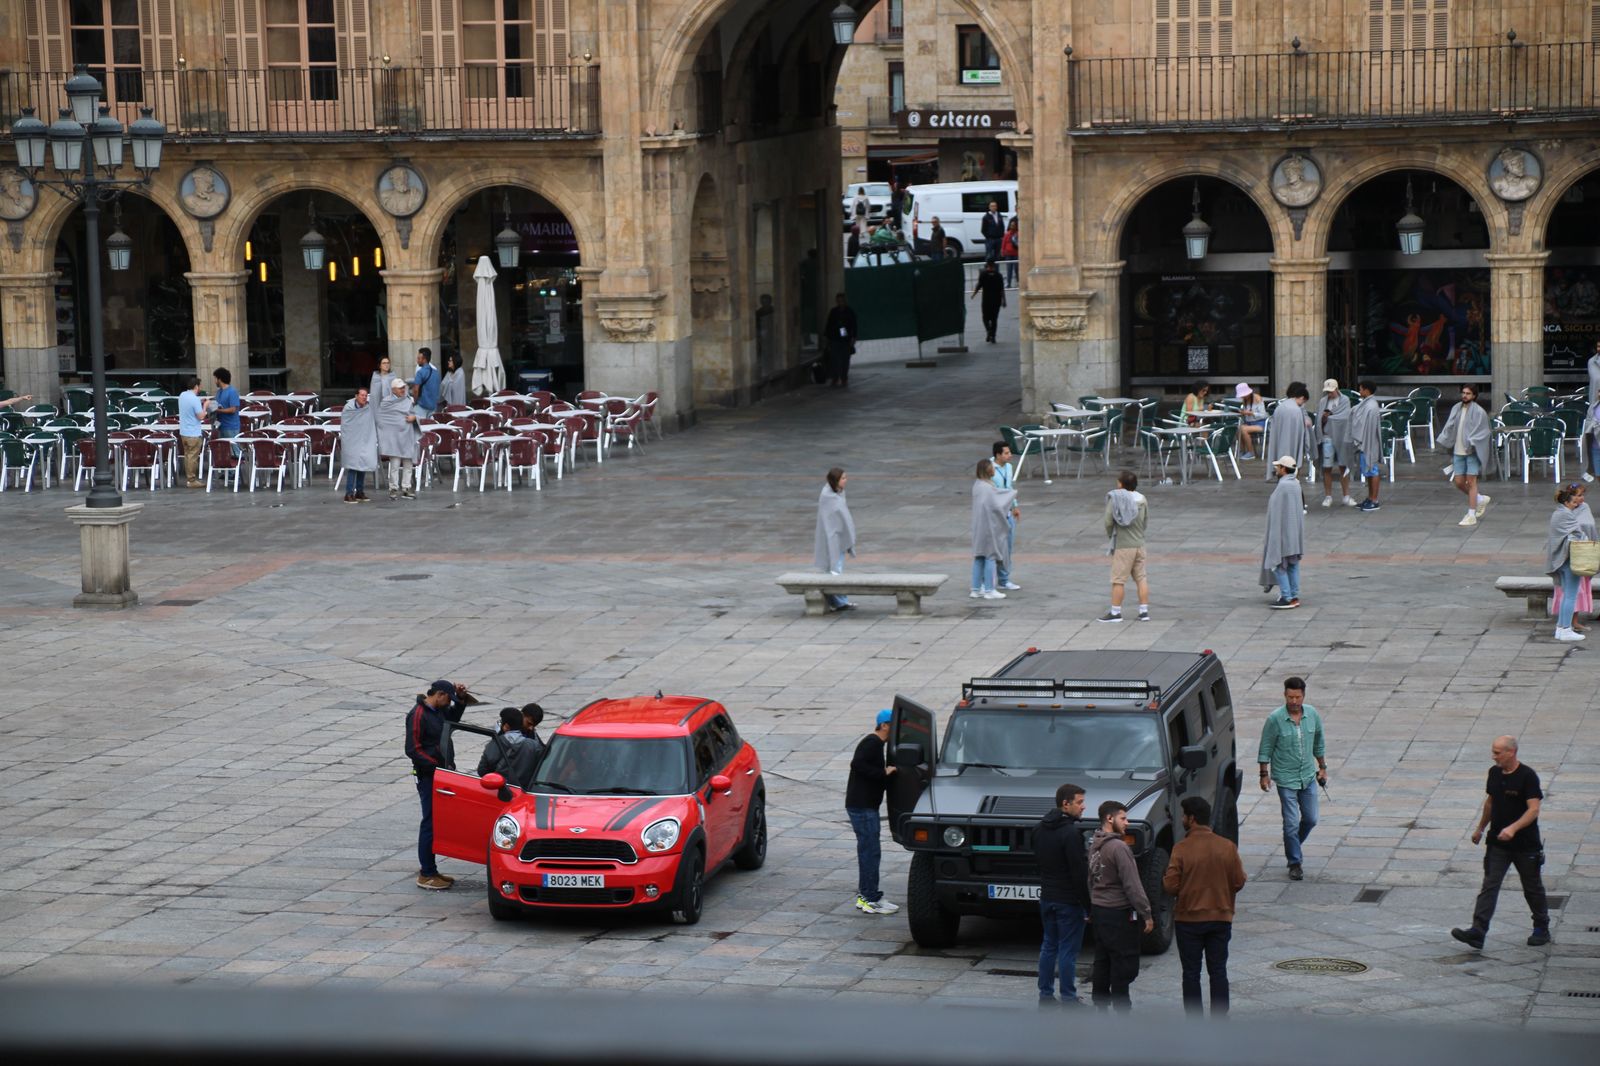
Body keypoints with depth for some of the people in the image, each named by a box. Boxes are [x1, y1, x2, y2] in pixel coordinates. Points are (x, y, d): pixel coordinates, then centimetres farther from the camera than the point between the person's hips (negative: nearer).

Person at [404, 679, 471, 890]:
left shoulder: (439, 711, 12)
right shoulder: (418, 714, -15)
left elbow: (453, 719, 35)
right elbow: (413, 749, -19)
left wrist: (460, 699, 18)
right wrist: (438, 766, -20)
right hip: (428, 776, -9)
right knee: (431, 823, -7)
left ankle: (431, 870, 21)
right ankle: (426, 875, -4)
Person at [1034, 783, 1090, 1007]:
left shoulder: (1039, 829, 8)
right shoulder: (1071, 833, -19)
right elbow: (1080, 873, -19)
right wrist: (1088, 905, -14)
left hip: (1046, 896, 8)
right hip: (1069, 900, -8)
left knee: (1049, 946, 16)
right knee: (1068, 950, -1)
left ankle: (1045, 995, 19)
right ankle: (1068, 999, 3)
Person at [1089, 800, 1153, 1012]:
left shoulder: (1094, 846, 10)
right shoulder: (1118, 848, -18)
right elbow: (1132, 885, -19)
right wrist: (1146, 913, -14)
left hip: (1098, 909, 9)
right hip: (1118, 913, -9)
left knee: (1102, 961, 14)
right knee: (1124, 964, -3)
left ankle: (1101, 1004, 19)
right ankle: (1122, 1007, -2)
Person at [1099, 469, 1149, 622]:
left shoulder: (1115, 499, -11)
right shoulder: (1142, 499, 4)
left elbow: (1108, 521, -12)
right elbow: (1146, 521, 9)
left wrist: (1110, 534, 7)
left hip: (1123, 546, -5)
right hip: (1139, 543, 5)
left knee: (1118, 580, 1)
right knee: (1141, 578, 11)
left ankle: (1115, 612, 4)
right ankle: (1144, 611, 11)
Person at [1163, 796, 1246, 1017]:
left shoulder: (1182, 848, -14)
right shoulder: (1227, 847, -5)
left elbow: (1170, 886, -14)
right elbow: (1239, 882, 0)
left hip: (1189, 918, -2)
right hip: (1221, 917, 3)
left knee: (1191, 973, 7)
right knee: (1218, 971, 10)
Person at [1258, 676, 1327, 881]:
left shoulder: (1312, 715, -2)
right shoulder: (1275, 719, -14)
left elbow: (1319, 743, 13)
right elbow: (1265, 749, -5)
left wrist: (1322, 767, 15)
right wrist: (1264, 774, -6)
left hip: (1308, 777, 4)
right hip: (1286, 778, -4)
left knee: (1310, 819, 11)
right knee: (1291, 823, -5)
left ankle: (1293, 847, 36)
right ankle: (1295, 863, 7)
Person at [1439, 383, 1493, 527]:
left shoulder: (1478, 412, -8)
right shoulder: (1456, 409, 9)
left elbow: (1482, 432, -10)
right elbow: (1449, 427, 14)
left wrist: (1472, 443, -21)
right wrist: (1443, 440, 1)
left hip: (1472, 452, -6)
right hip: (1458, 451, 6)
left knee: (1471, 482, -5)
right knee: (1459, 483, 8)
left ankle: (1472, 516, -1)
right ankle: (1481, 499, 32)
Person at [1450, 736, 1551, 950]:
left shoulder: (1527, 776, -16)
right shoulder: (1494, 773, 5)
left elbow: (1534, 809, -23)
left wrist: (1513, 828, -36)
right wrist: (1480, 828, 25)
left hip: (1525, 844, -5)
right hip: (1497, 843, 5)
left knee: (1532, 888, 11)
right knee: (1489, 886, -6)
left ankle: (1542, 929, 29)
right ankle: (1477, 931, -14)